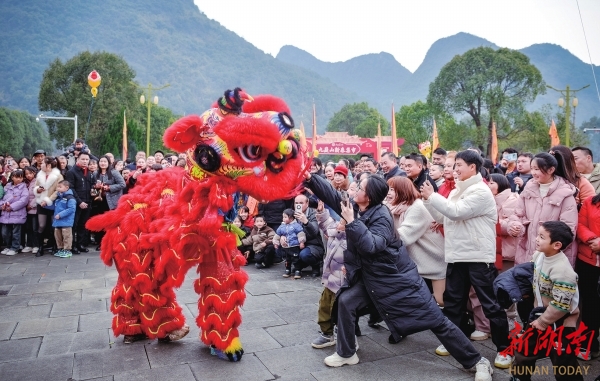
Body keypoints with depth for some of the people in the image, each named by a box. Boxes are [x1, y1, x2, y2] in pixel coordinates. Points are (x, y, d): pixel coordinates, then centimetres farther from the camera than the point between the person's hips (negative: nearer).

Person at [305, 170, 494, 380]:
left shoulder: (381, 217, -24)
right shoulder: (356, 208, -2)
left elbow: (371, 246, -37)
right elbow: (331, 194, 2)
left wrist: (351, 222, -36)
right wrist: (309, 177, -6)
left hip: (399, 278, -7)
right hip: (371, 277, 7)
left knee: (436, 321, -2)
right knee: (346, 301, -2)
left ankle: (477, 361, 13)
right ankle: (346, 353, 16)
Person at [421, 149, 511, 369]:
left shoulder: (481, 191, -12)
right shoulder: (457, 191, 14)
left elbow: (456, 212, -22)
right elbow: (443, 217, 15)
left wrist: (431, 195, -13)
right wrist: (428, 200, 4)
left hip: (478, 257, -8)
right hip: (456, 255, 8)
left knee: (490, 304, 1)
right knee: (452, 301, 15)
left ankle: (504, 349, 14)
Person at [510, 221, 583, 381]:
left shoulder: (562, 271, -30)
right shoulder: (539, 255, -5)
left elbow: (560, 306, -27)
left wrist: (543, 321, -15)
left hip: (560, 322, -8)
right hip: (541, 313, 8)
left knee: (563, 363, 3)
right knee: (525, 349, 18)